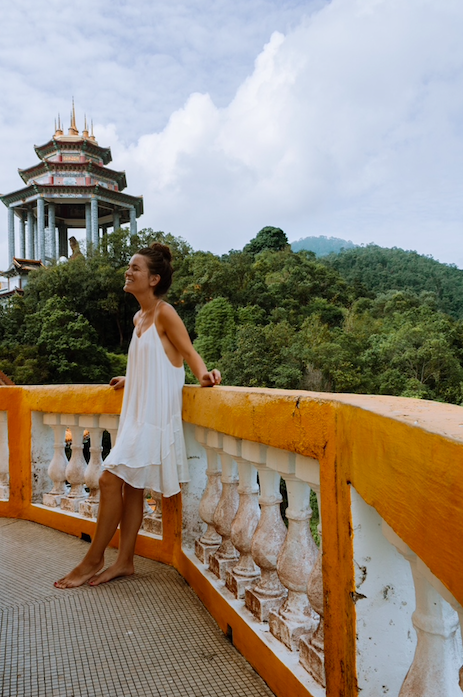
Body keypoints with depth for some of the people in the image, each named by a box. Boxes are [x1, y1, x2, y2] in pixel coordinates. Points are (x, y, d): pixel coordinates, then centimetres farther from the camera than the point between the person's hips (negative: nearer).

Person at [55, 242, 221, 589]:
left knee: (111, 479, -6)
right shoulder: (139, 318, 14)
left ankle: (93, 560, 11)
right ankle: (124, 561, 22)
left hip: (154, 414, -9)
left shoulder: (165, 313, -11)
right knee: (131, 486, 11)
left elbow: (189, 353, -15)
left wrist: (204, 374, -34)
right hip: (137, 412, 9)